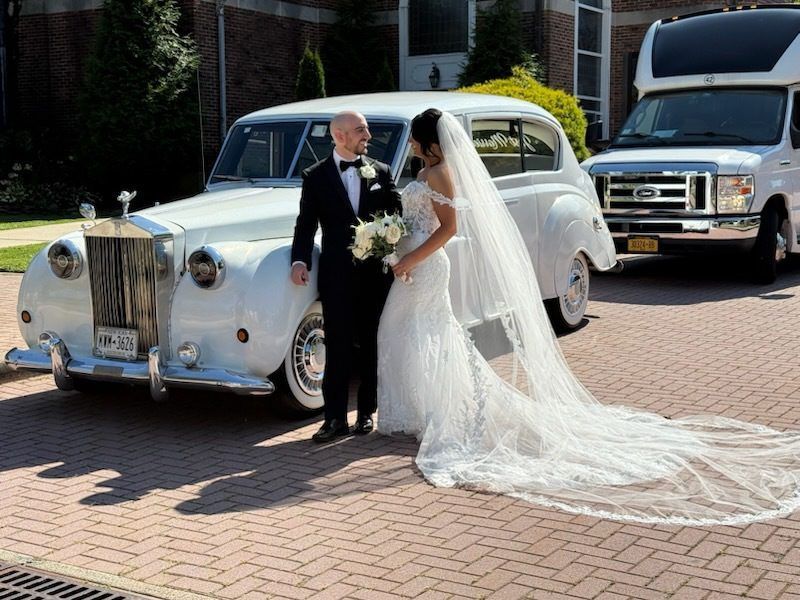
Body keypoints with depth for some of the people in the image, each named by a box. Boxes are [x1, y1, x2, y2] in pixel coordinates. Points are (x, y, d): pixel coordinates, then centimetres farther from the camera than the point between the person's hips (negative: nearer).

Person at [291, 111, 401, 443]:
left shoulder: (380, 172, 7)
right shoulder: (316, 176, 3)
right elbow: (306, 223, 0)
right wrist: (299, 260, -14)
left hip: (376, 272, 2)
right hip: (336, 275, -2)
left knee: (372, 345, 8)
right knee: (337, 348, -1)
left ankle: (366, 412, 19)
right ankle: (335, 418, 5)